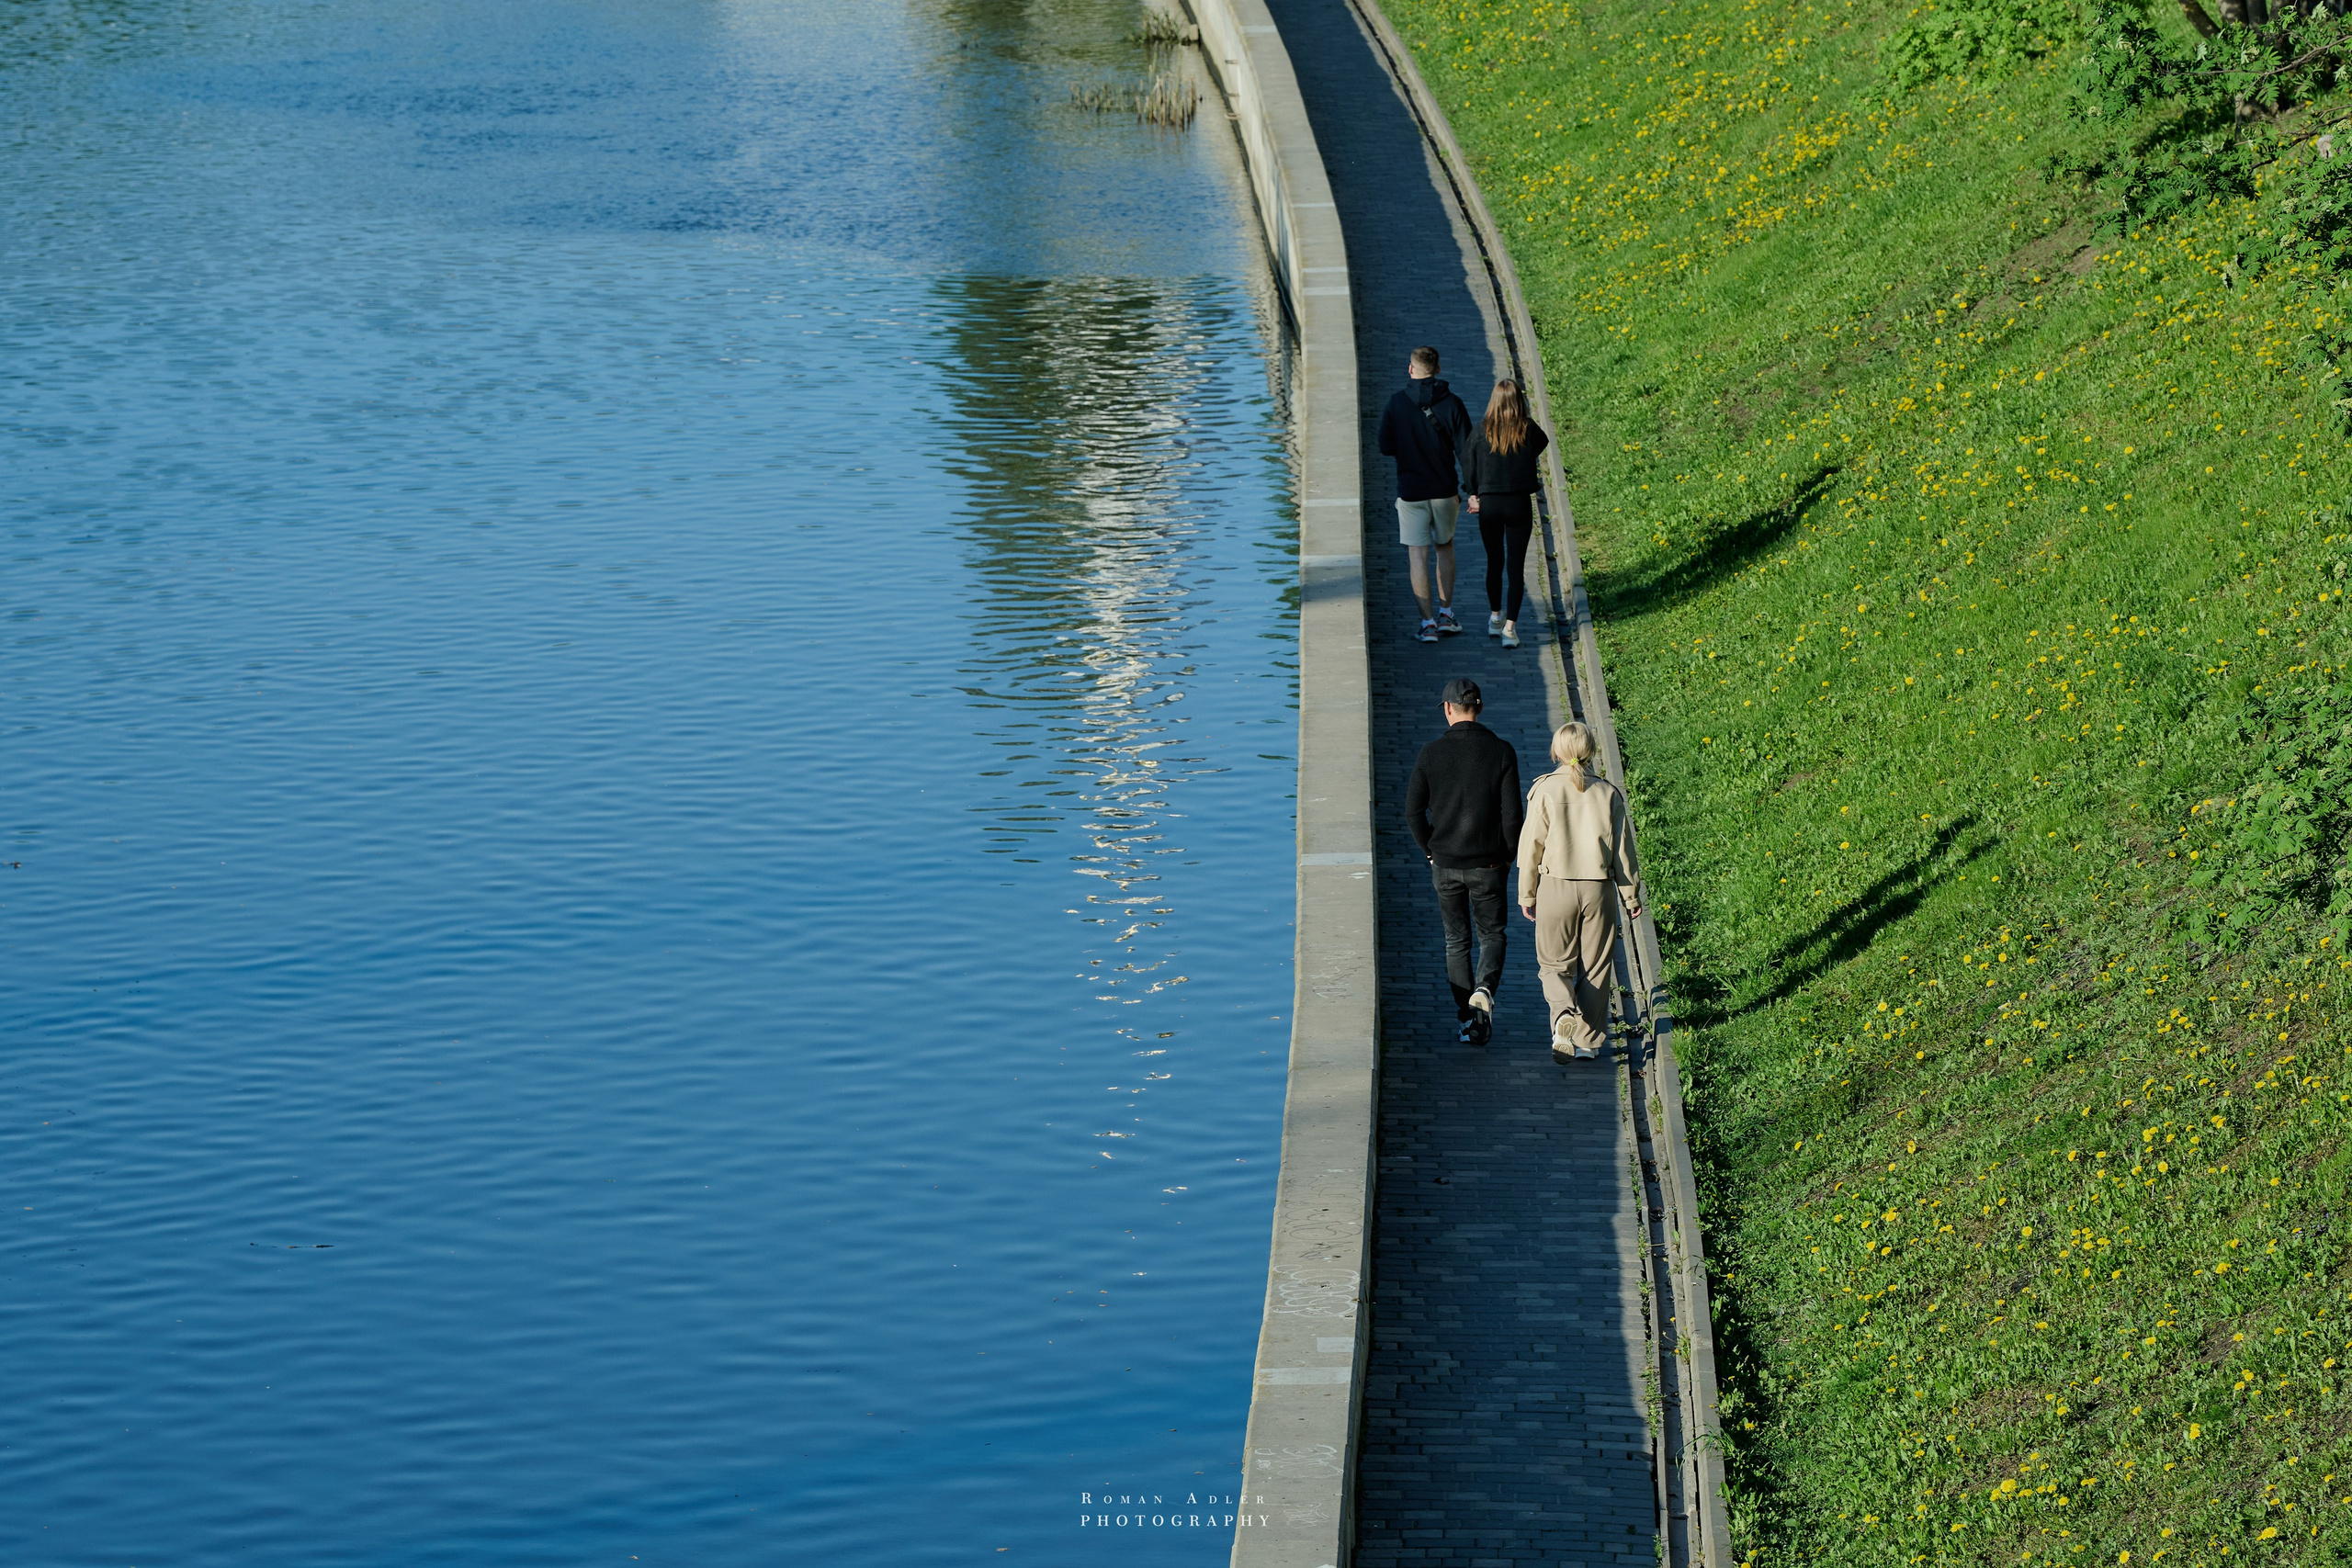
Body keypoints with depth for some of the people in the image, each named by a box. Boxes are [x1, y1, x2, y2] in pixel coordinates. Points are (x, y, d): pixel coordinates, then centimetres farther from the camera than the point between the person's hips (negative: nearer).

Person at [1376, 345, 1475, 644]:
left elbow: (1386, 448, -3)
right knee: (1445, 548, 20)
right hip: (1444, 490, 2)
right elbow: (1465, 449, -7)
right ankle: (1445, 614, 20)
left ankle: (1427, 622, -2)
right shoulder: (1451, 403, -7)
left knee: (1418, 556, 2)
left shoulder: (1396, 404, -8)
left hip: (1410, 492, -2)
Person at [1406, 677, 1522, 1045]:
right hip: (1488, 865, -1)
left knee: (1456, 941, 14)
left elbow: (1413, 814, -5)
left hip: (1445, 865, 1)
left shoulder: (1431, 753, -7)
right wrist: (1507, 857, 5)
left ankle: (1466, 1023, 14)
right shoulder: (1501, 752, -8)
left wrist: (1431, 852, 9)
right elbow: (1512, 815, -10)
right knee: (1493, 935, 16)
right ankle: (1484, 990, -13)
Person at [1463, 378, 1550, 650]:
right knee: (1516, 566, 4)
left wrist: (1474, 494, 17)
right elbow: (1542, 444, 15)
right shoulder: (1528, 431, -8)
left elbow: (1469, 468, 2)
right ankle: (1510, 627, -2)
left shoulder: (1481, 431, -6)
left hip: (1488, 504, 1)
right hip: (1519, 504, -1)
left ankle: (1495, 618, 32)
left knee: (1494, 562, 19)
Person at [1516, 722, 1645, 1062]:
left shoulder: (1545, 791, -8)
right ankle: (1589, 1040, 15)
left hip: (1556, 885, -2)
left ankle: (1564, 1012, -19)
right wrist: (1631, 894, 13)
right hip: (1599, 889, 2)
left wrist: (1527, 894, 7)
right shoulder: (1608, 793, -2)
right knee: (1594, 966, 12)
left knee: (1554, 962, 10)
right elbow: (1623, 848, 3)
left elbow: (1531, 845, -4)